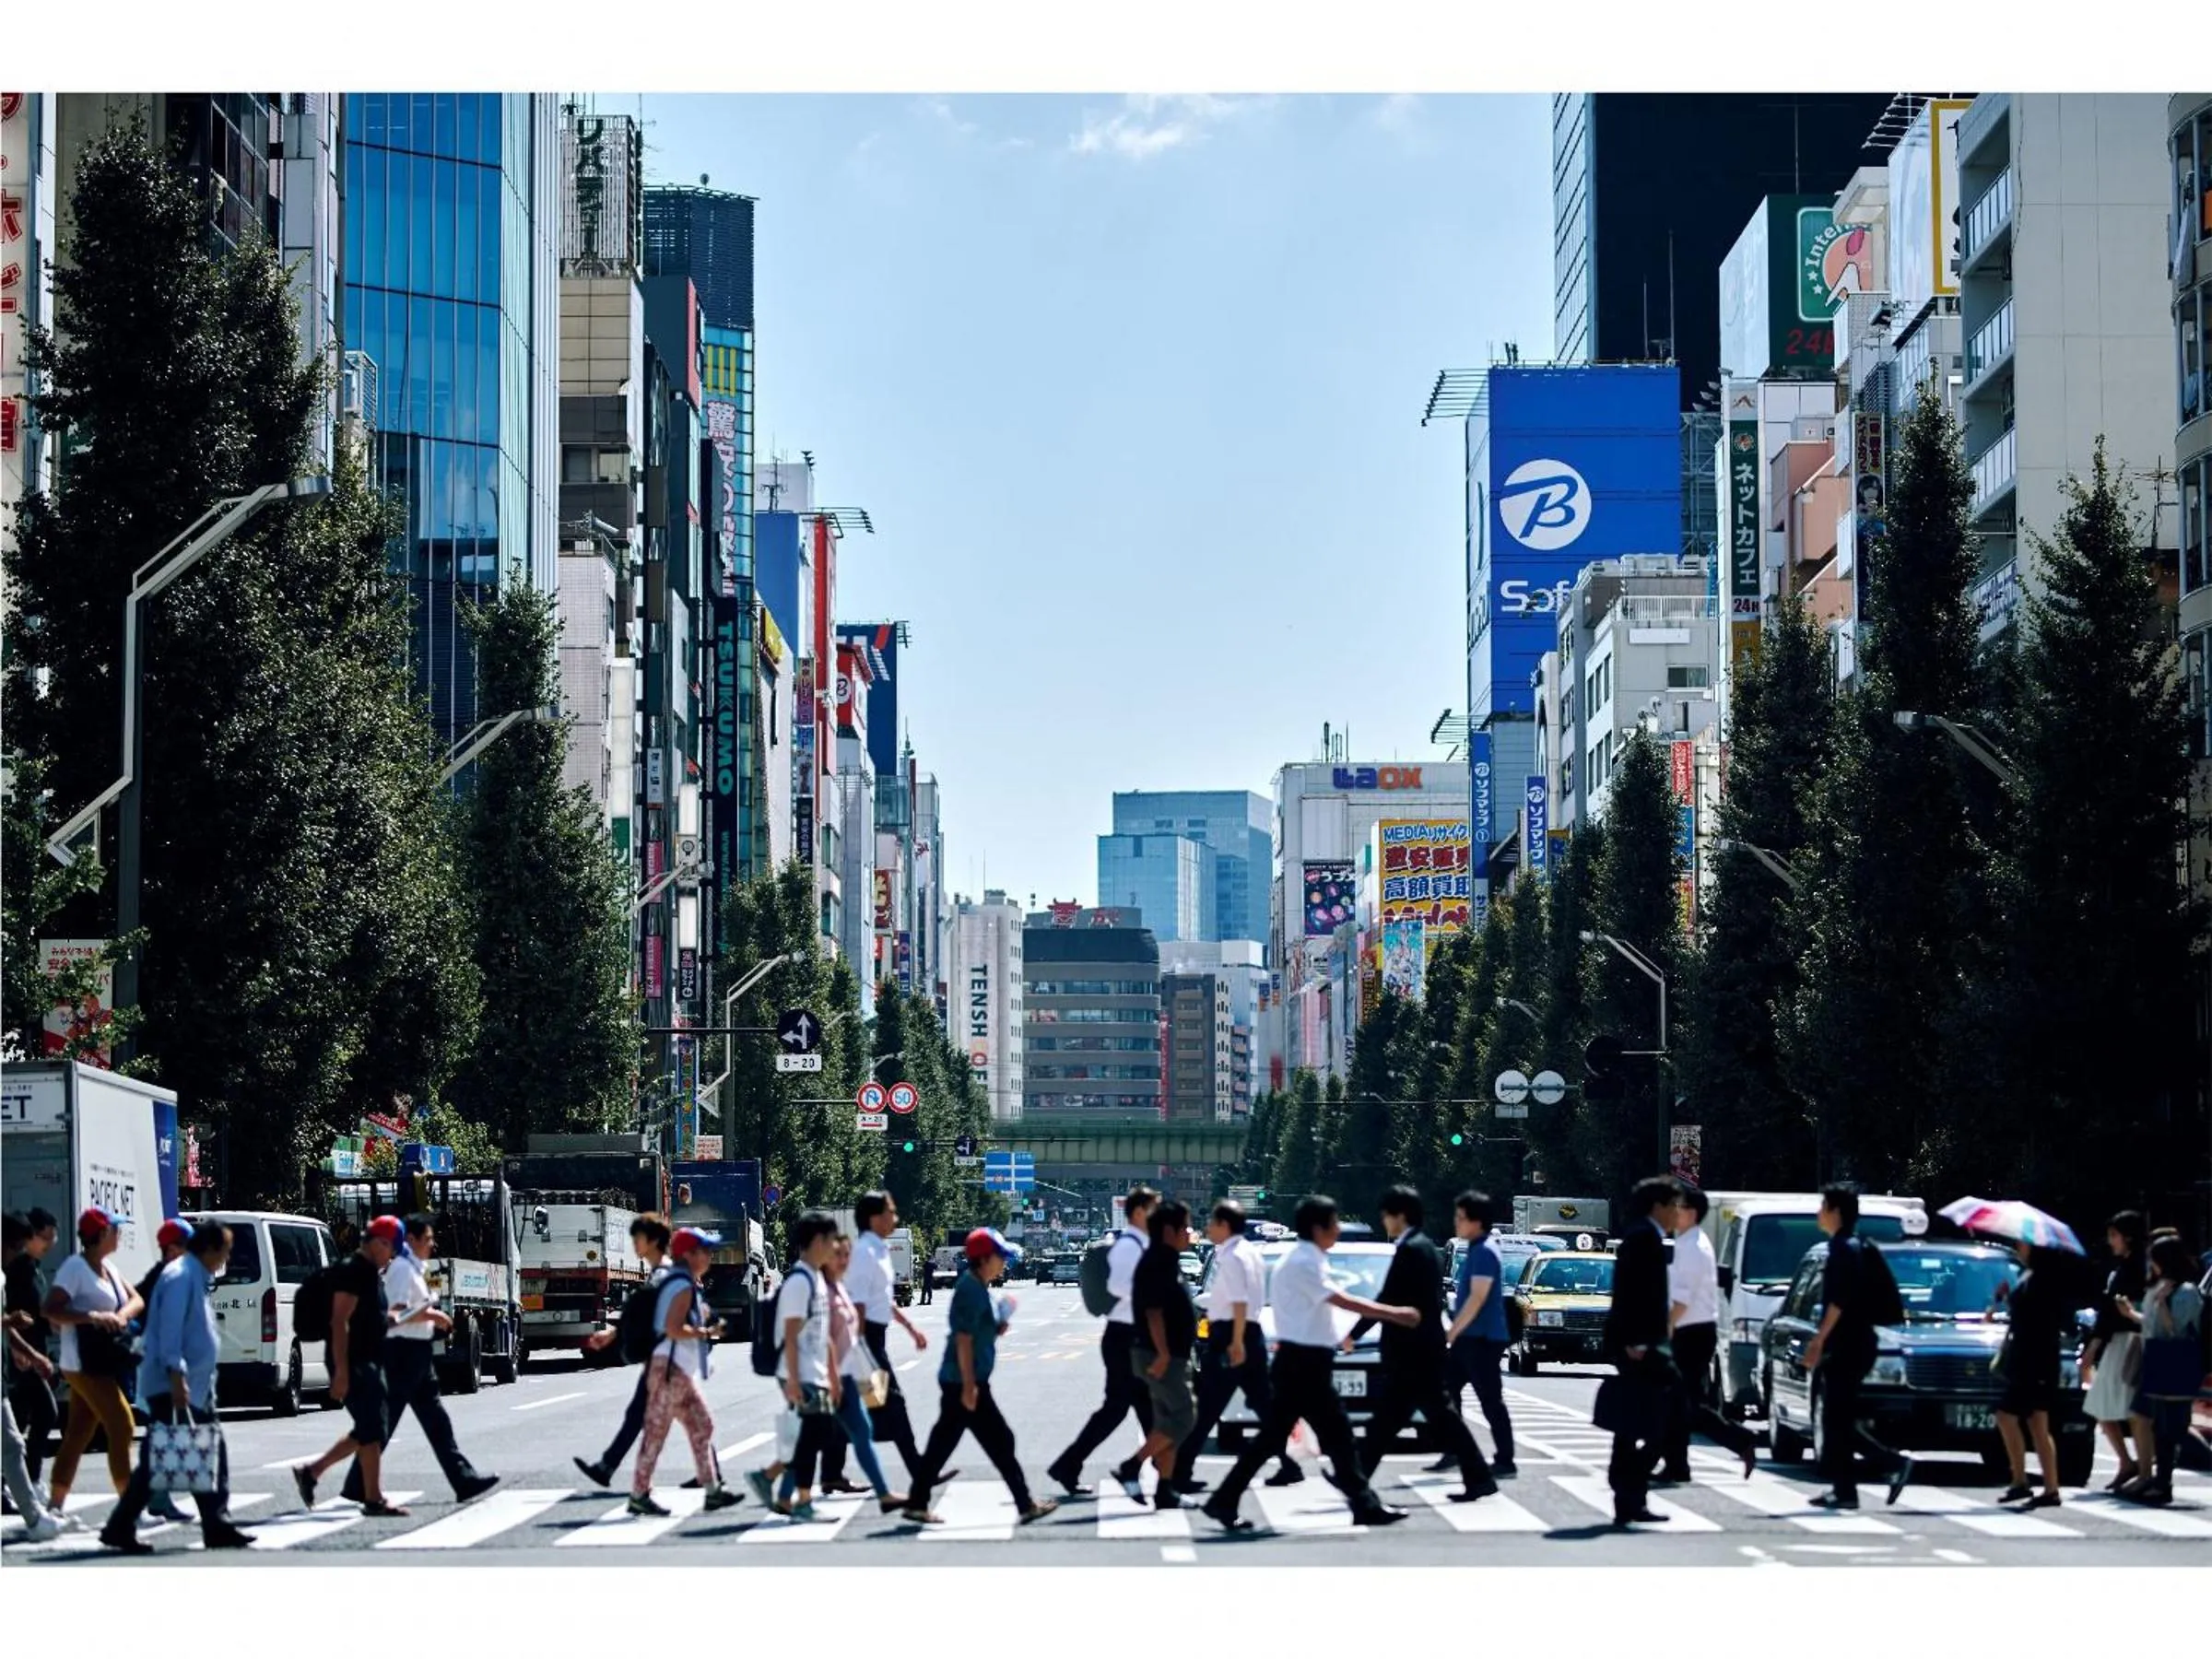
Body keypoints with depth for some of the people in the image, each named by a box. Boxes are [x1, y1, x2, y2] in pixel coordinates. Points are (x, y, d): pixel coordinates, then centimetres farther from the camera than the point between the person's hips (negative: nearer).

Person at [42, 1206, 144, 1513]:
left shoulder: (107, 1266, 15)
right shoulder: (75, 1267, -13)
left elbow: (136, 1300, 11)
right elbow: (51, 1310, -21)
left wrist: (121, 1314, -11)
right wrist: (92, 1317, -31)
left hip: (105, 1360, 9)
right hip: (84, 1363, -9)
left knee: (77, 1435, 10)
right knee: (122, 1428, -11)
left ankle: (56, 1506, 14)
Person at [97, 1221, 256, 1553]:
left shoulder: (198, 1279, 17)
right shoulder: (180, 1277, -14)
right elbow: (170, 1328, -23)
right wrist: (176, 1373, -28)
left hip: (196, 1388, 10)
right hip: (172, 1388, -10)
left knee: (212, 1455, 9)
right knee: (157, 1460, -8)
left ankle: (218, 1526, 13)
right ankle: (120, 1528, -4)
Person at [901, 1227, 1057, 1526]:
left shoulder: (976, 1287, 14)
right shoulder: (972, 1289, -16)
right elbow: (963, 1339, -21)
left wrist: (995, 1330, 6)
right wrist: (970, 1386, -22)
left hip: (956, 1382, 10)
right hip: (964, 1383, -10)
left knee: (942, 1443, 10)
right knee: (1000, 1442, -3)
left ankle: (917, 1504, 13)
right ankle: (1025, 1505, 2)